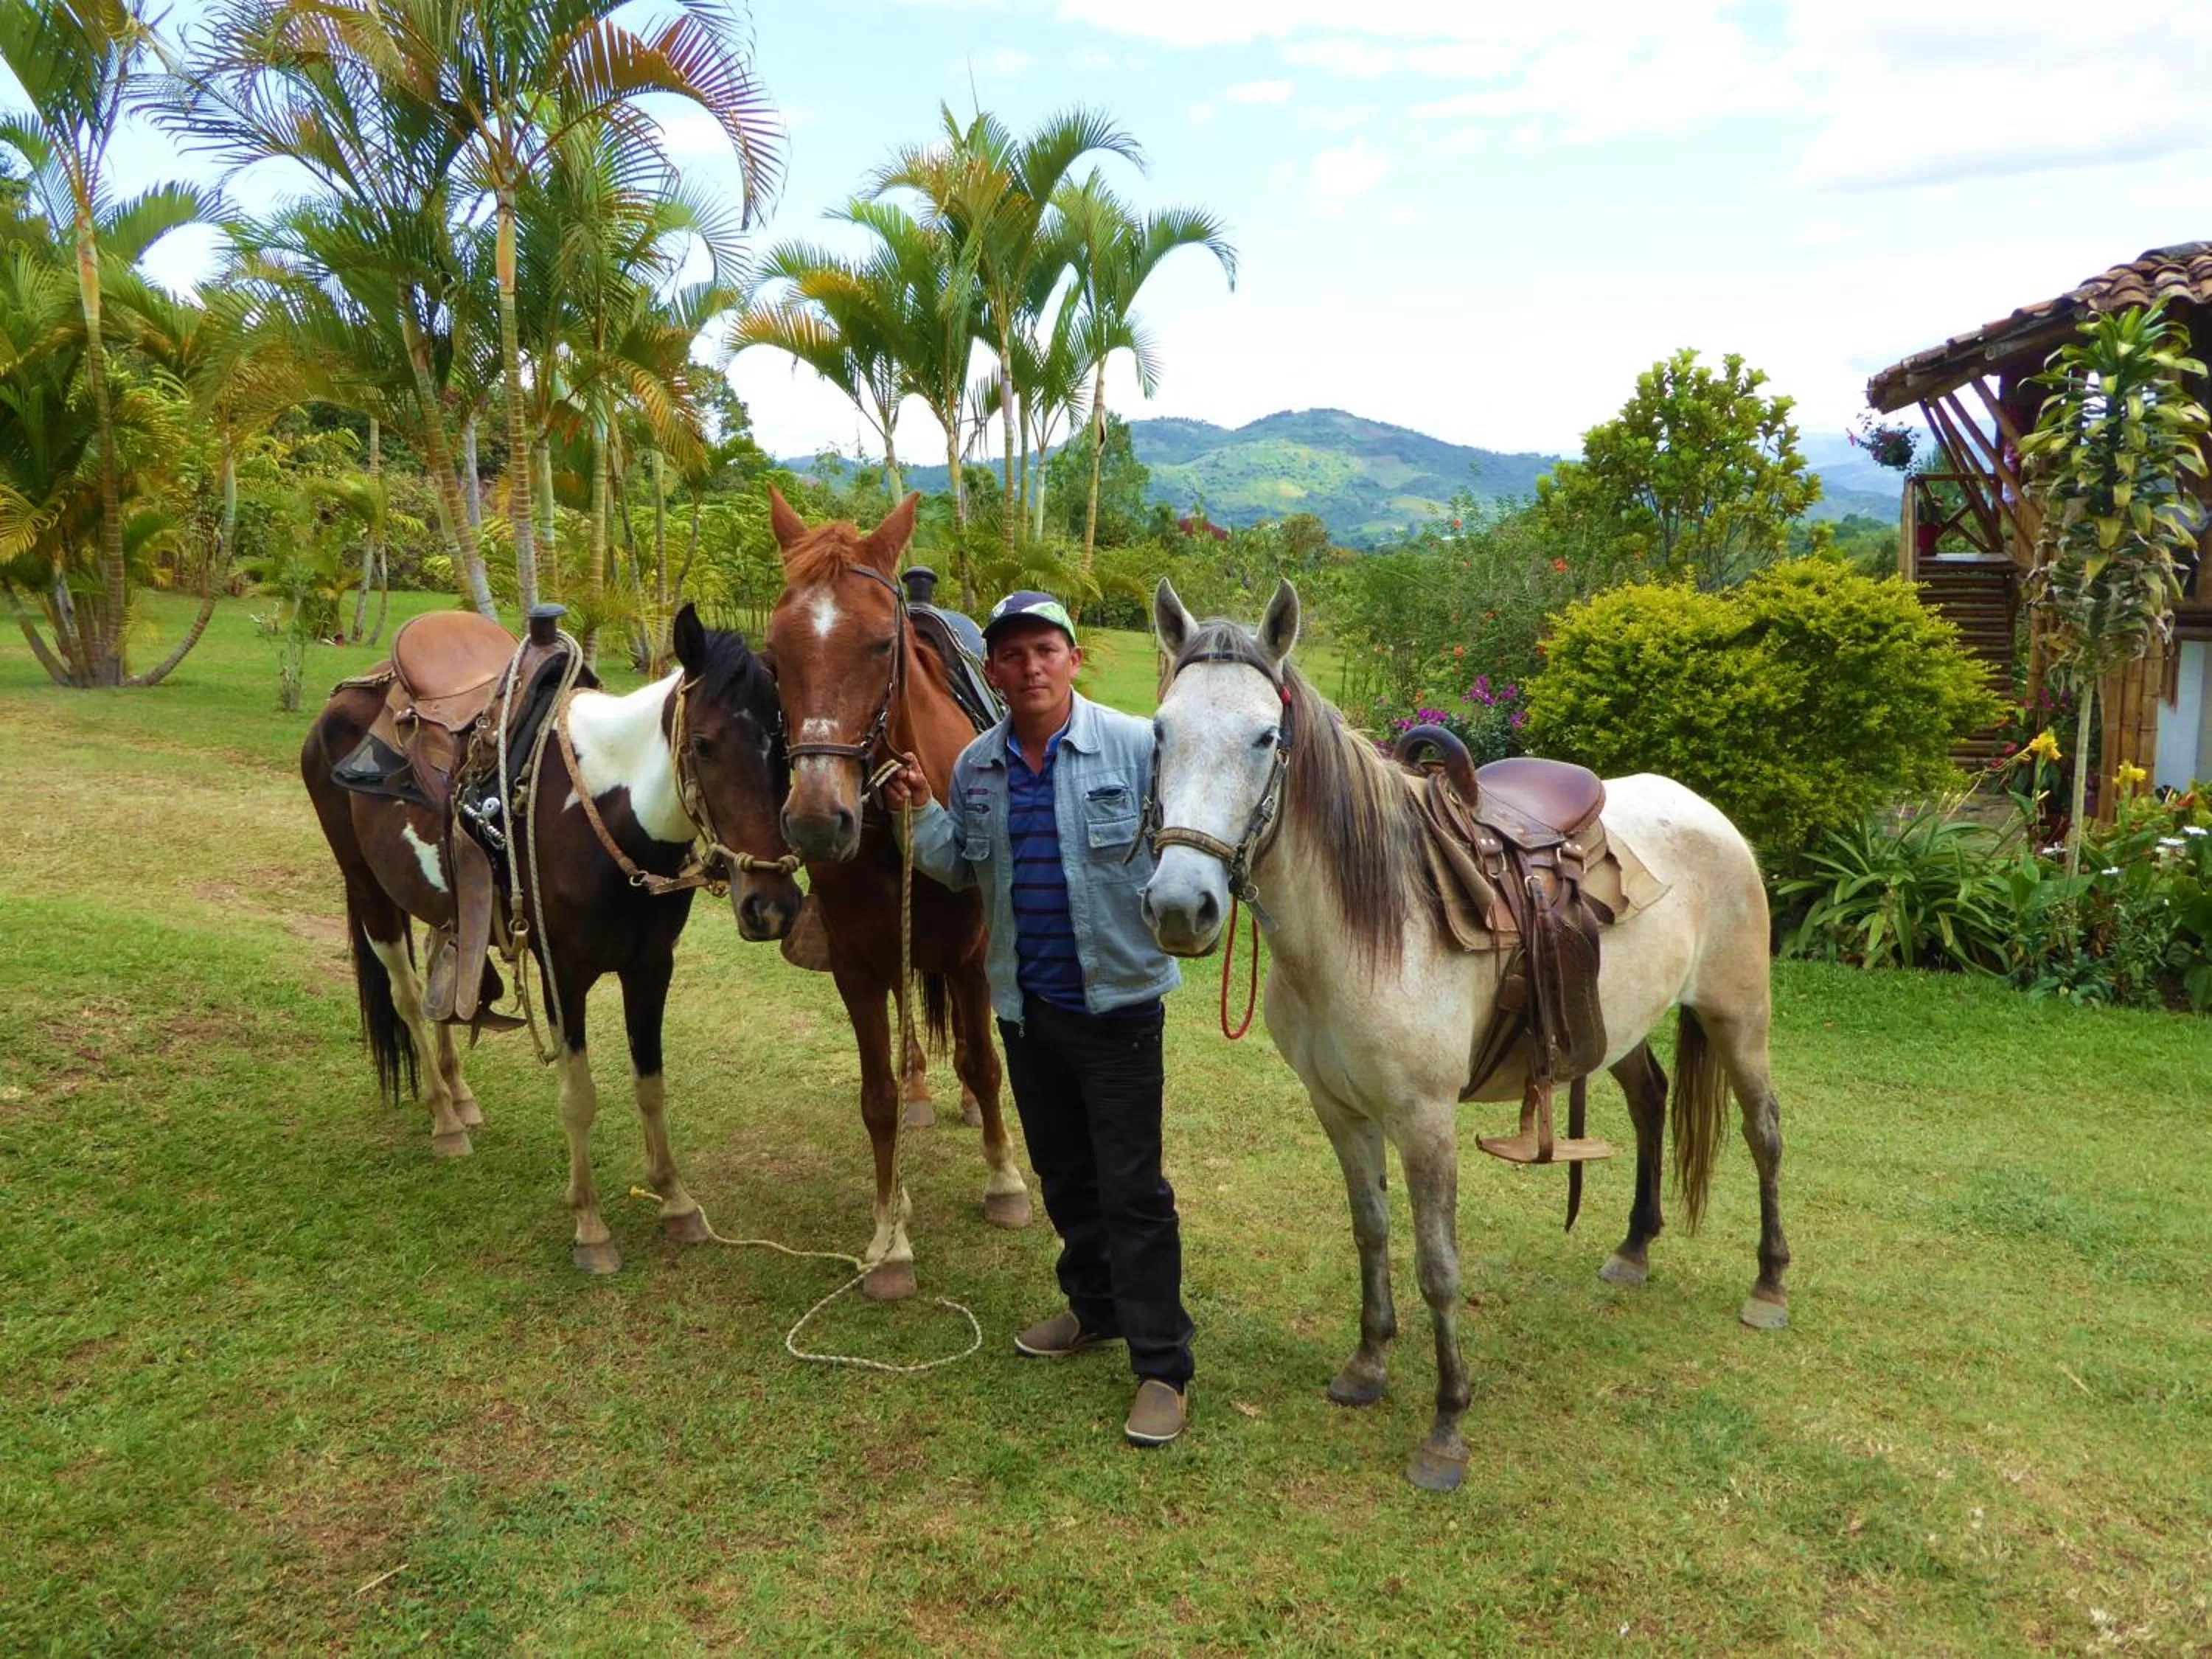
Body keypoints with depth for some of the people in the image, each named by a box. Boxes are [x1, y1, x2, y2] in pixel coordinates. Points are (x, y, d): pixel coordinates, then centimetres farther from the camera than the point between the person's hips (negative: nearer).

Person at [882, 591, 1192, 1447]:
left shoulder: (1133, 746, -11)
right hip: (1025, 1004, 6)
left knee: (1131, 1188, -1)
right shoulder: (976, 766, 5)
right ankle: (1095, 1306, 40)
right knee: (1061, 1172, 20)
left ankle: (1162, 1366, 9)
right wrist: (918, 814, -2)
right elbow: (964, 868, 13)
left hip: (1116, 998, -5)